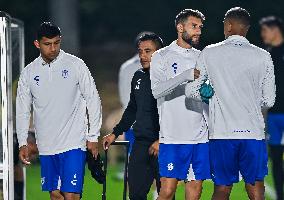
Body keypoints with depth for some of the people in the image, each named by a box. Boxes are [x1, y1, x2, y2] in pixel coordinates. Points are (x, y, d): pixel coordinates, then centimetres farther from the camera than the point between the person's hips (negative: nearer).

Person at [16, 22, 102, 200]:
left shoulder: (76, 65, -3)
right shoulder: (29, 72, 6)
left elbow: (93, 100, 1)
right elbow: (22, 110, 13)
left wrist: (93, 136, -2)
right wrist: (22, 143, 7)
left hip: (73, 144, -4)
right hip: (46, 145, 4)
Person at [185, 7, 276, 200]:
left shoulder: (209, 53, 1)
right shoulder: (263, 57, 2)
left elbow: (191, 91, 6)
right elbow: (269, 101, 6)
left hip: (221, 133, 0)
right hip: (253, 132, 0)